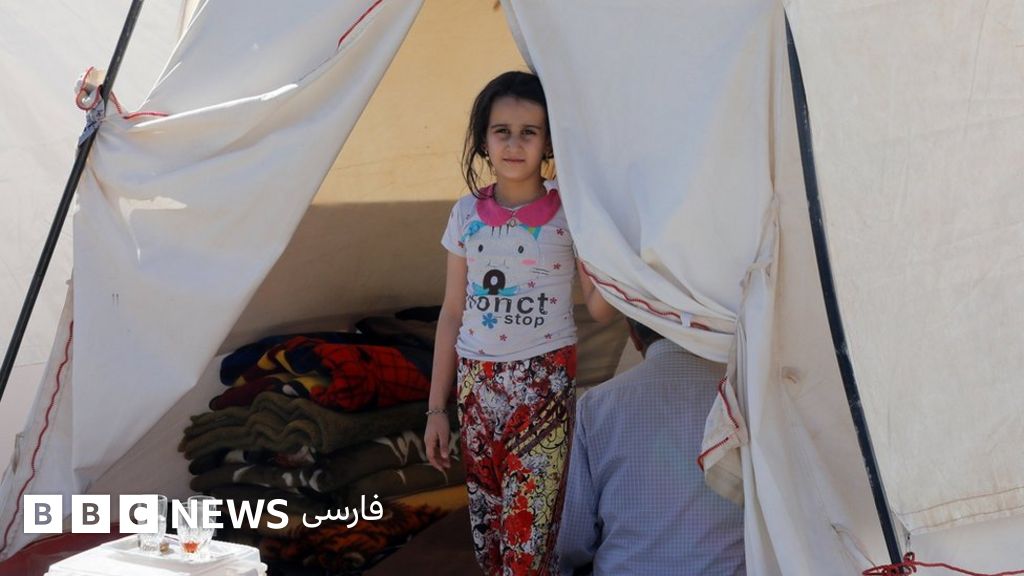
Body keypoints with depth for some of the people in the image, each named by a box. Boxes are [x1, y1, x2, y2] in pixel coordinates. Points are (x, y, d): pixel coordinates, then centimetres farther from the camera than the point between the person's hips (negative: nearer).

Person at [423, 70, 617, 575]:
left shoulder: (569, 213, -6)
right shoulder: (467, 213, 3)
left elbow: (600, 308, -8)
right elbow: (453, 312, 8)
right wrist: (436, 406, 8)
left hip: (544, 385, -3)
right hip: (477, 384, 4)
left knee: (530, 529, -7)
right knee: (486, 525, 9)